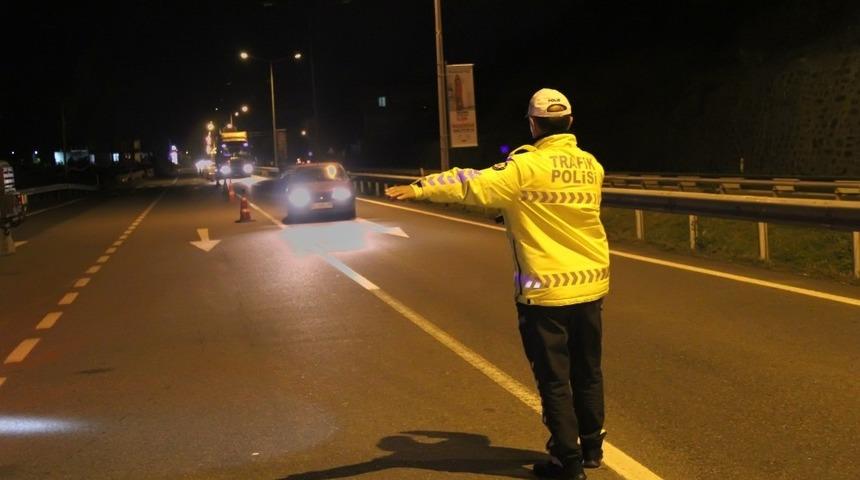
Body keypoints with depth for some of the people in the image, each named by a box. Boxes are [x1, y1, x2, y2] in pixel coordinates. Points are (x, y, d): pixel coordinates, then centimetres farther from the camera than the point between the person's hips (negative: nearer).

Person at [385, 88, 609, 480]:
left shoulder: (527, 167, -15)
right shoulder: (590, 165, 4)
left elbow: (473, 184, -22)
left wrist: (418, 189, -21)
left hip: (546, 290, -6)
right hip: (591, 285, 6)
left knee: (554, 379, 4)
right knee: (587, 372, 18)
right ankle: (592, 447, 29)